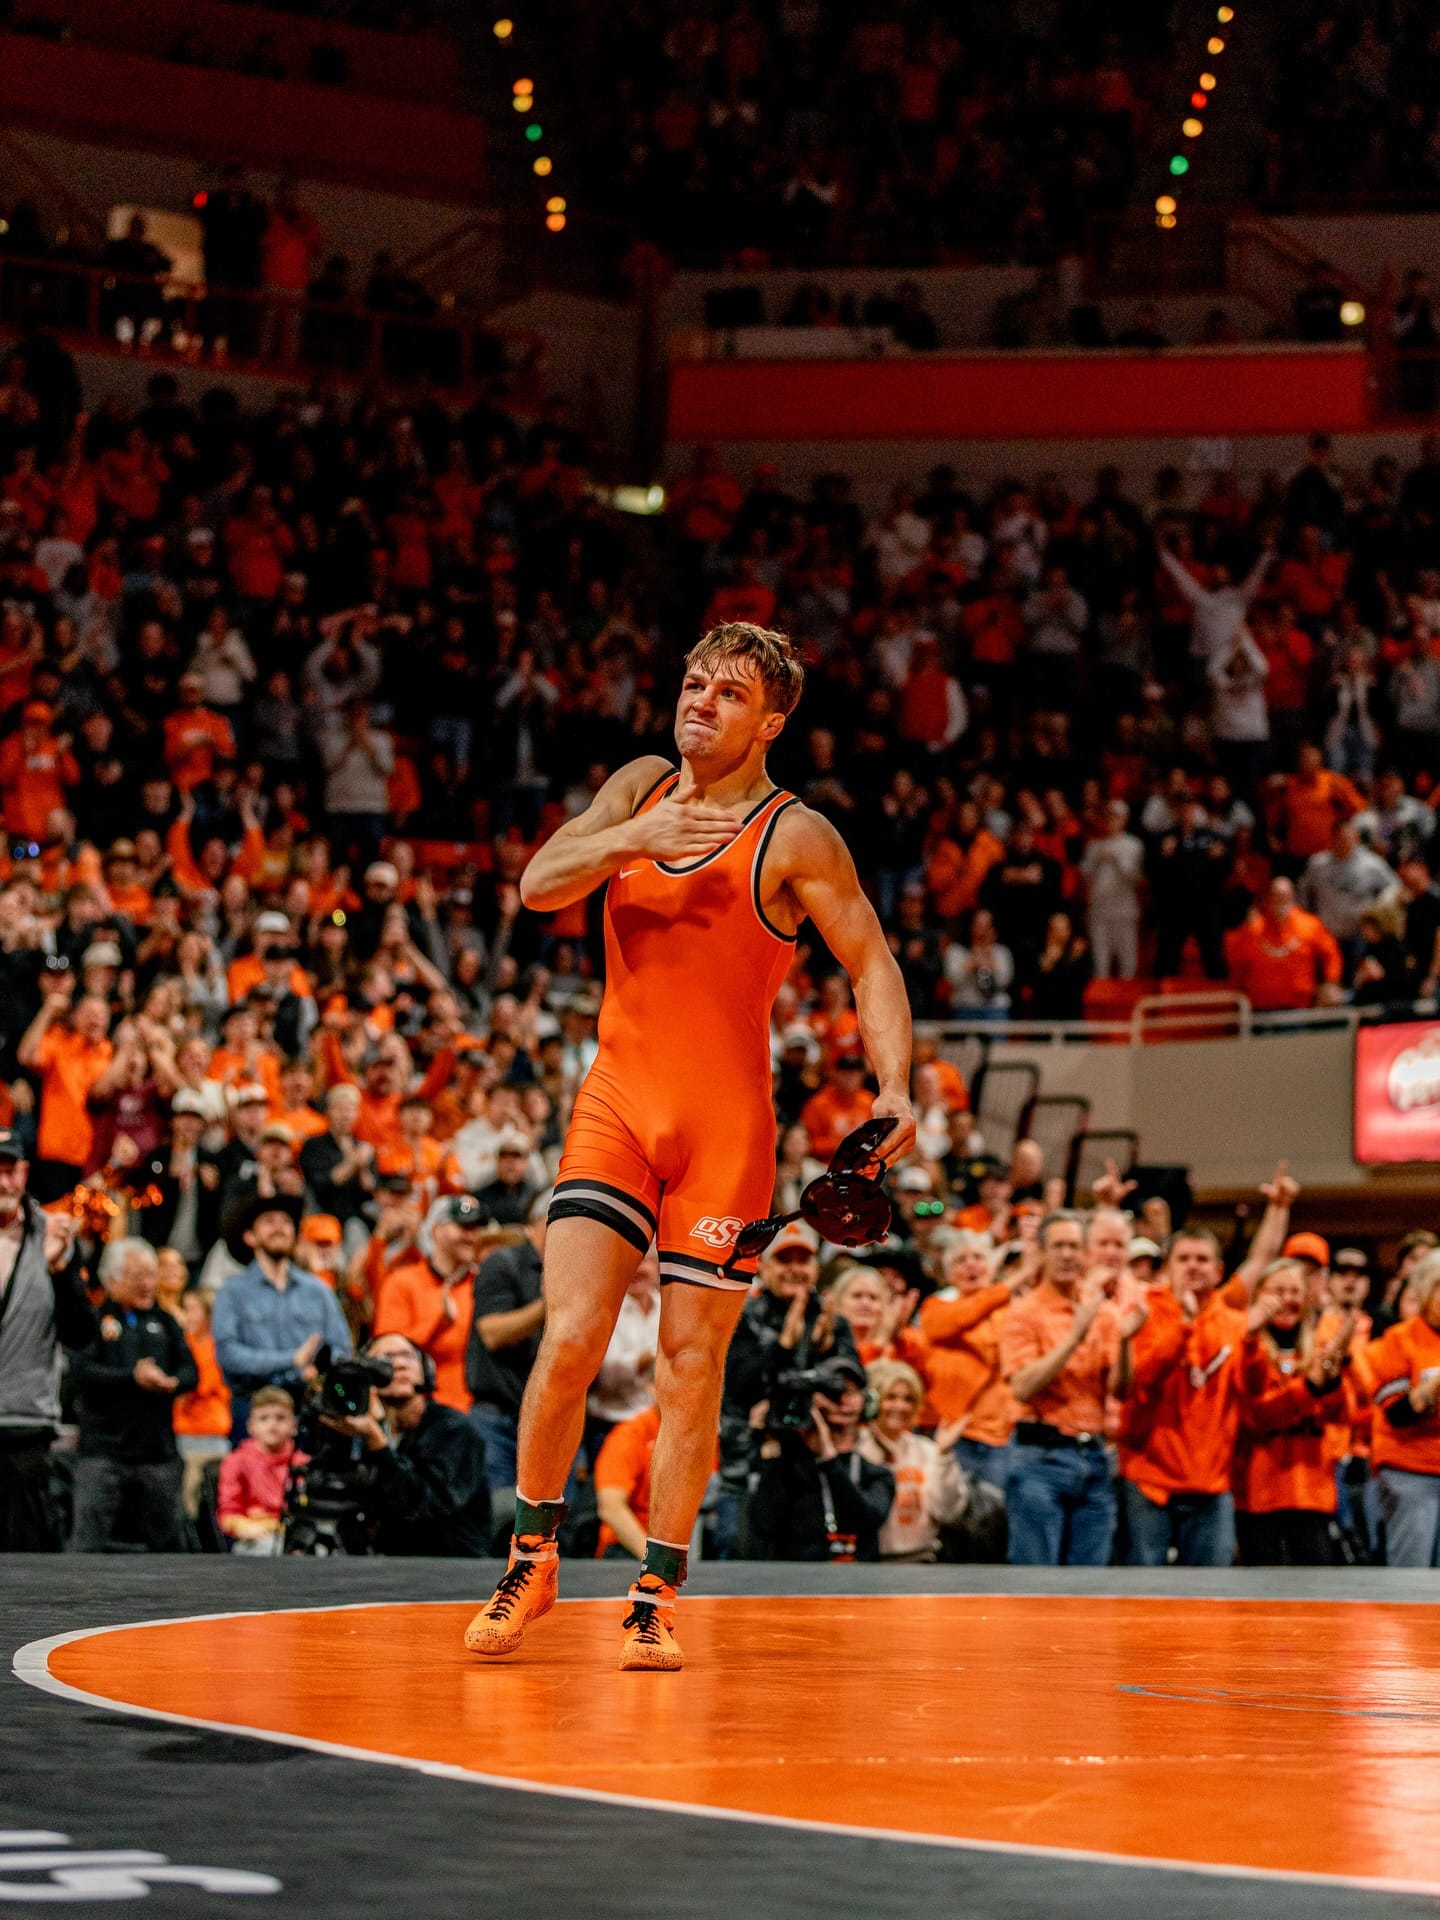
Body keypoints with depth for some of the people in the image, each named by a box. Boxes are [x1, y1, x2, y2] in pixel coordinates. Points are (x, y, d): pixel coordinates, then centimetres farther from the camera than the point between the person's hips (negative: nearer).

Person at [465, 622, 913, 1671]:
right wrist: (631, 839, -19)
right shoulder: (642, 790, 9)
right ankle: (532, 1561, 8)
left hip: (725, 1123, -3)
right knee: (569, 1339, -10)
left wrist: (894, 1088, -20)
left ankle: (656, 1601, 12)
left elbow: (873, 963, -6)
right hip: (617, 1103, 3)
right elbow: (539, 885, -1)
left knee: (690, 1368, 1)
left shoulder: (795, 837, -5)